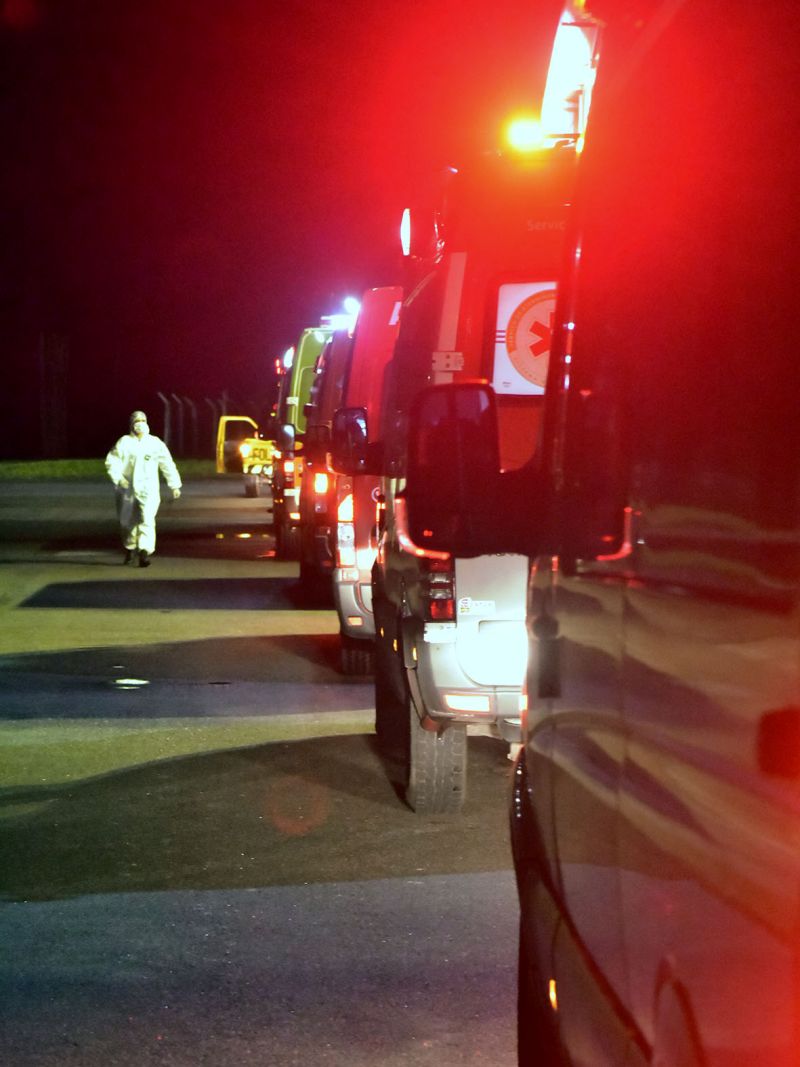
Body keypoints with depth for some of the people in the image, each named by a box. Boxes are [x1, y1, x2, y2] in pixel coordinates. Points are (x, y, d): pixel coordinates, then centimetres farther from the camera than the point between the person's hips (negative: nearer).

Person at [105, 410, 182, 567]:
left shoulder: (155, 443, 5)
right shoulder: (124, 442, 2)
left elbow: (167, 464, 10)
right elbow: (112, 462, 0)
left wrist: (175, 485, 9)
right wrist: (118, 478, -16)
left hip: (148, 490, -1)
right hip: (127, 490, 1)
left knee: (147, 520, -17)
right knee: (127, 522, 11)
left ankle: (144, 552, -22)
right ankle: (130, 548, 34)